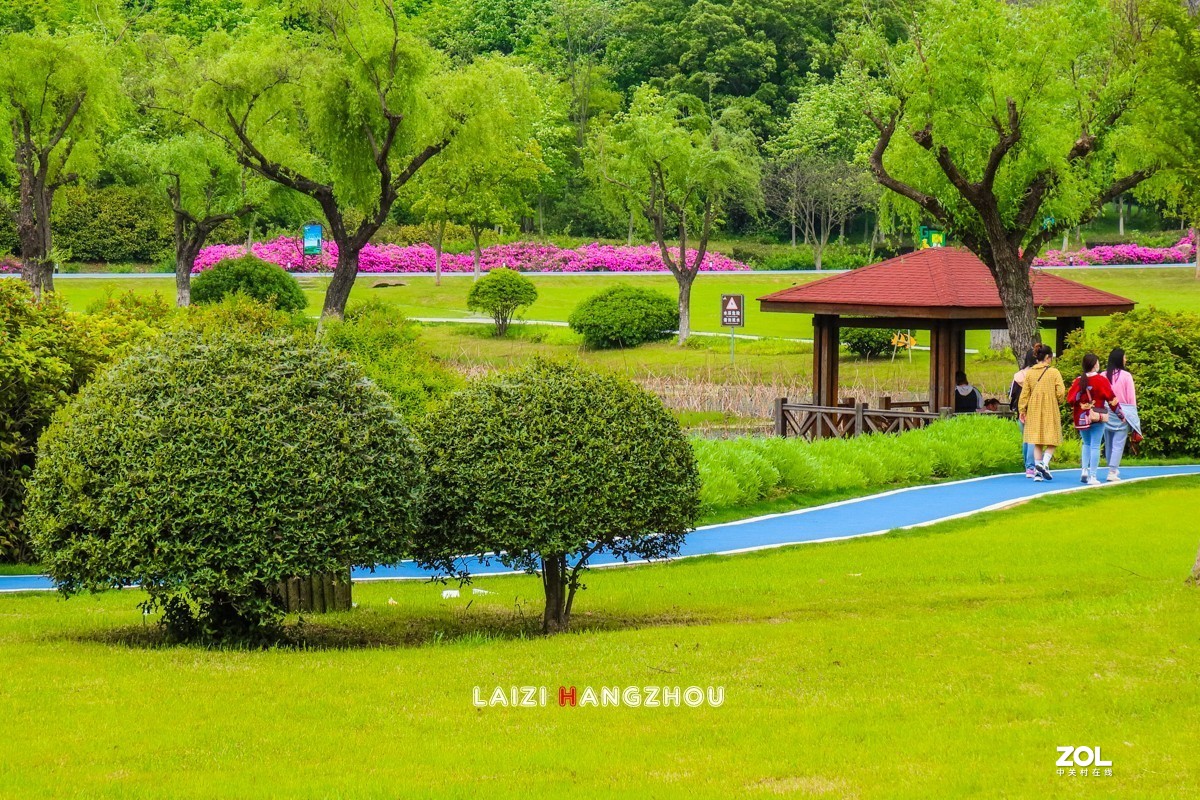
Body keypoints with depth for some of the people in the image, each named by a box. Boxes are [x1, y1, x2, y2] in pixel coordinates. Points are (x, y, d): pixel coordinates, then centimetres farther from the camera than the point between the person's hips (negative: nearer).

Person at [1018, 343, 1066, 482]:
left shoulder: (1029, 373, 1)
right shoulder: (1054, 372, -8)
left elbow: (1024, 393, 2)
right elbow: (1061, 393, -10)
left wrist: (1022, 410, 9)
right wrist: (1057, 401, 11)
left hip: (1034, 412, 3)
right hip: (1050, 412, -3)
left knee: (1037, 442, 10)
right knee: (1052, 441, 5)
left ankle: (1038, 472, 7)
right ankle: (1045, 463, -20)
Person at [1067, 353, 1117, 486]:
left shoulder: (1078, 380, -1)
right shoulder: (1101, 380, -9)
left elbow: (1070, 399, -4)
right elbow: (1112, 399, -6)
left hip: (1081, 418, 3)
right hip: (1097, 417, -3)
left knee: (1086, 444, 20)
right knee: (1095, 446, 1)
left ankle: (1085, 470, 6)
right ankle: (1092, 476, -2)